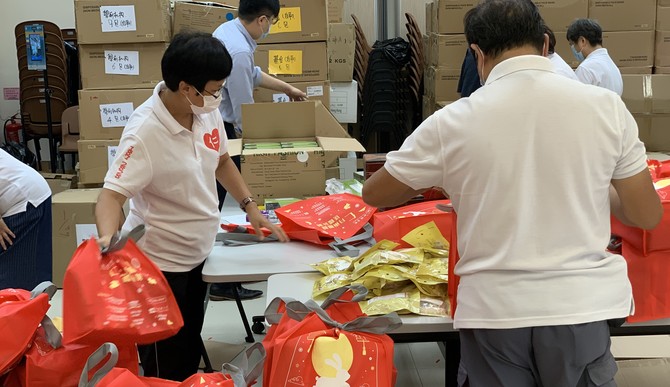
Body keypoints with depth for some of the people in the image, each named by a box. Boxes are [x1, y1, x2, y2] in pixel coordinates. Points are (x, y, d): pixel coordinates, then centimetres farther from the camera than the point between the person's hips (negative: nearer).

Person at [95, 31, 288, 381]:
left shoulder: (207, 112, -5)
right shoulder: (145, 132, -26)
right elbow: (111, 195, -30)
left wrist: (250, 207, 6)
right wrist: (109, 238, -49)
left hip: (198, 253, 7)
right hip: (160, 263, -7)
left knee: (190, 349, 24)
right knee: (166, 365, 7)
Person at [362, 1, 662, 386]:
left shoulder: (453, 122, -7)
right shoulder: (606, 105, -4)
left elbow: (373, 194, 6)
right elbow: (648, 215, 4)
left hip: (495, 310, -1)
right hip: (582, 305, 1)